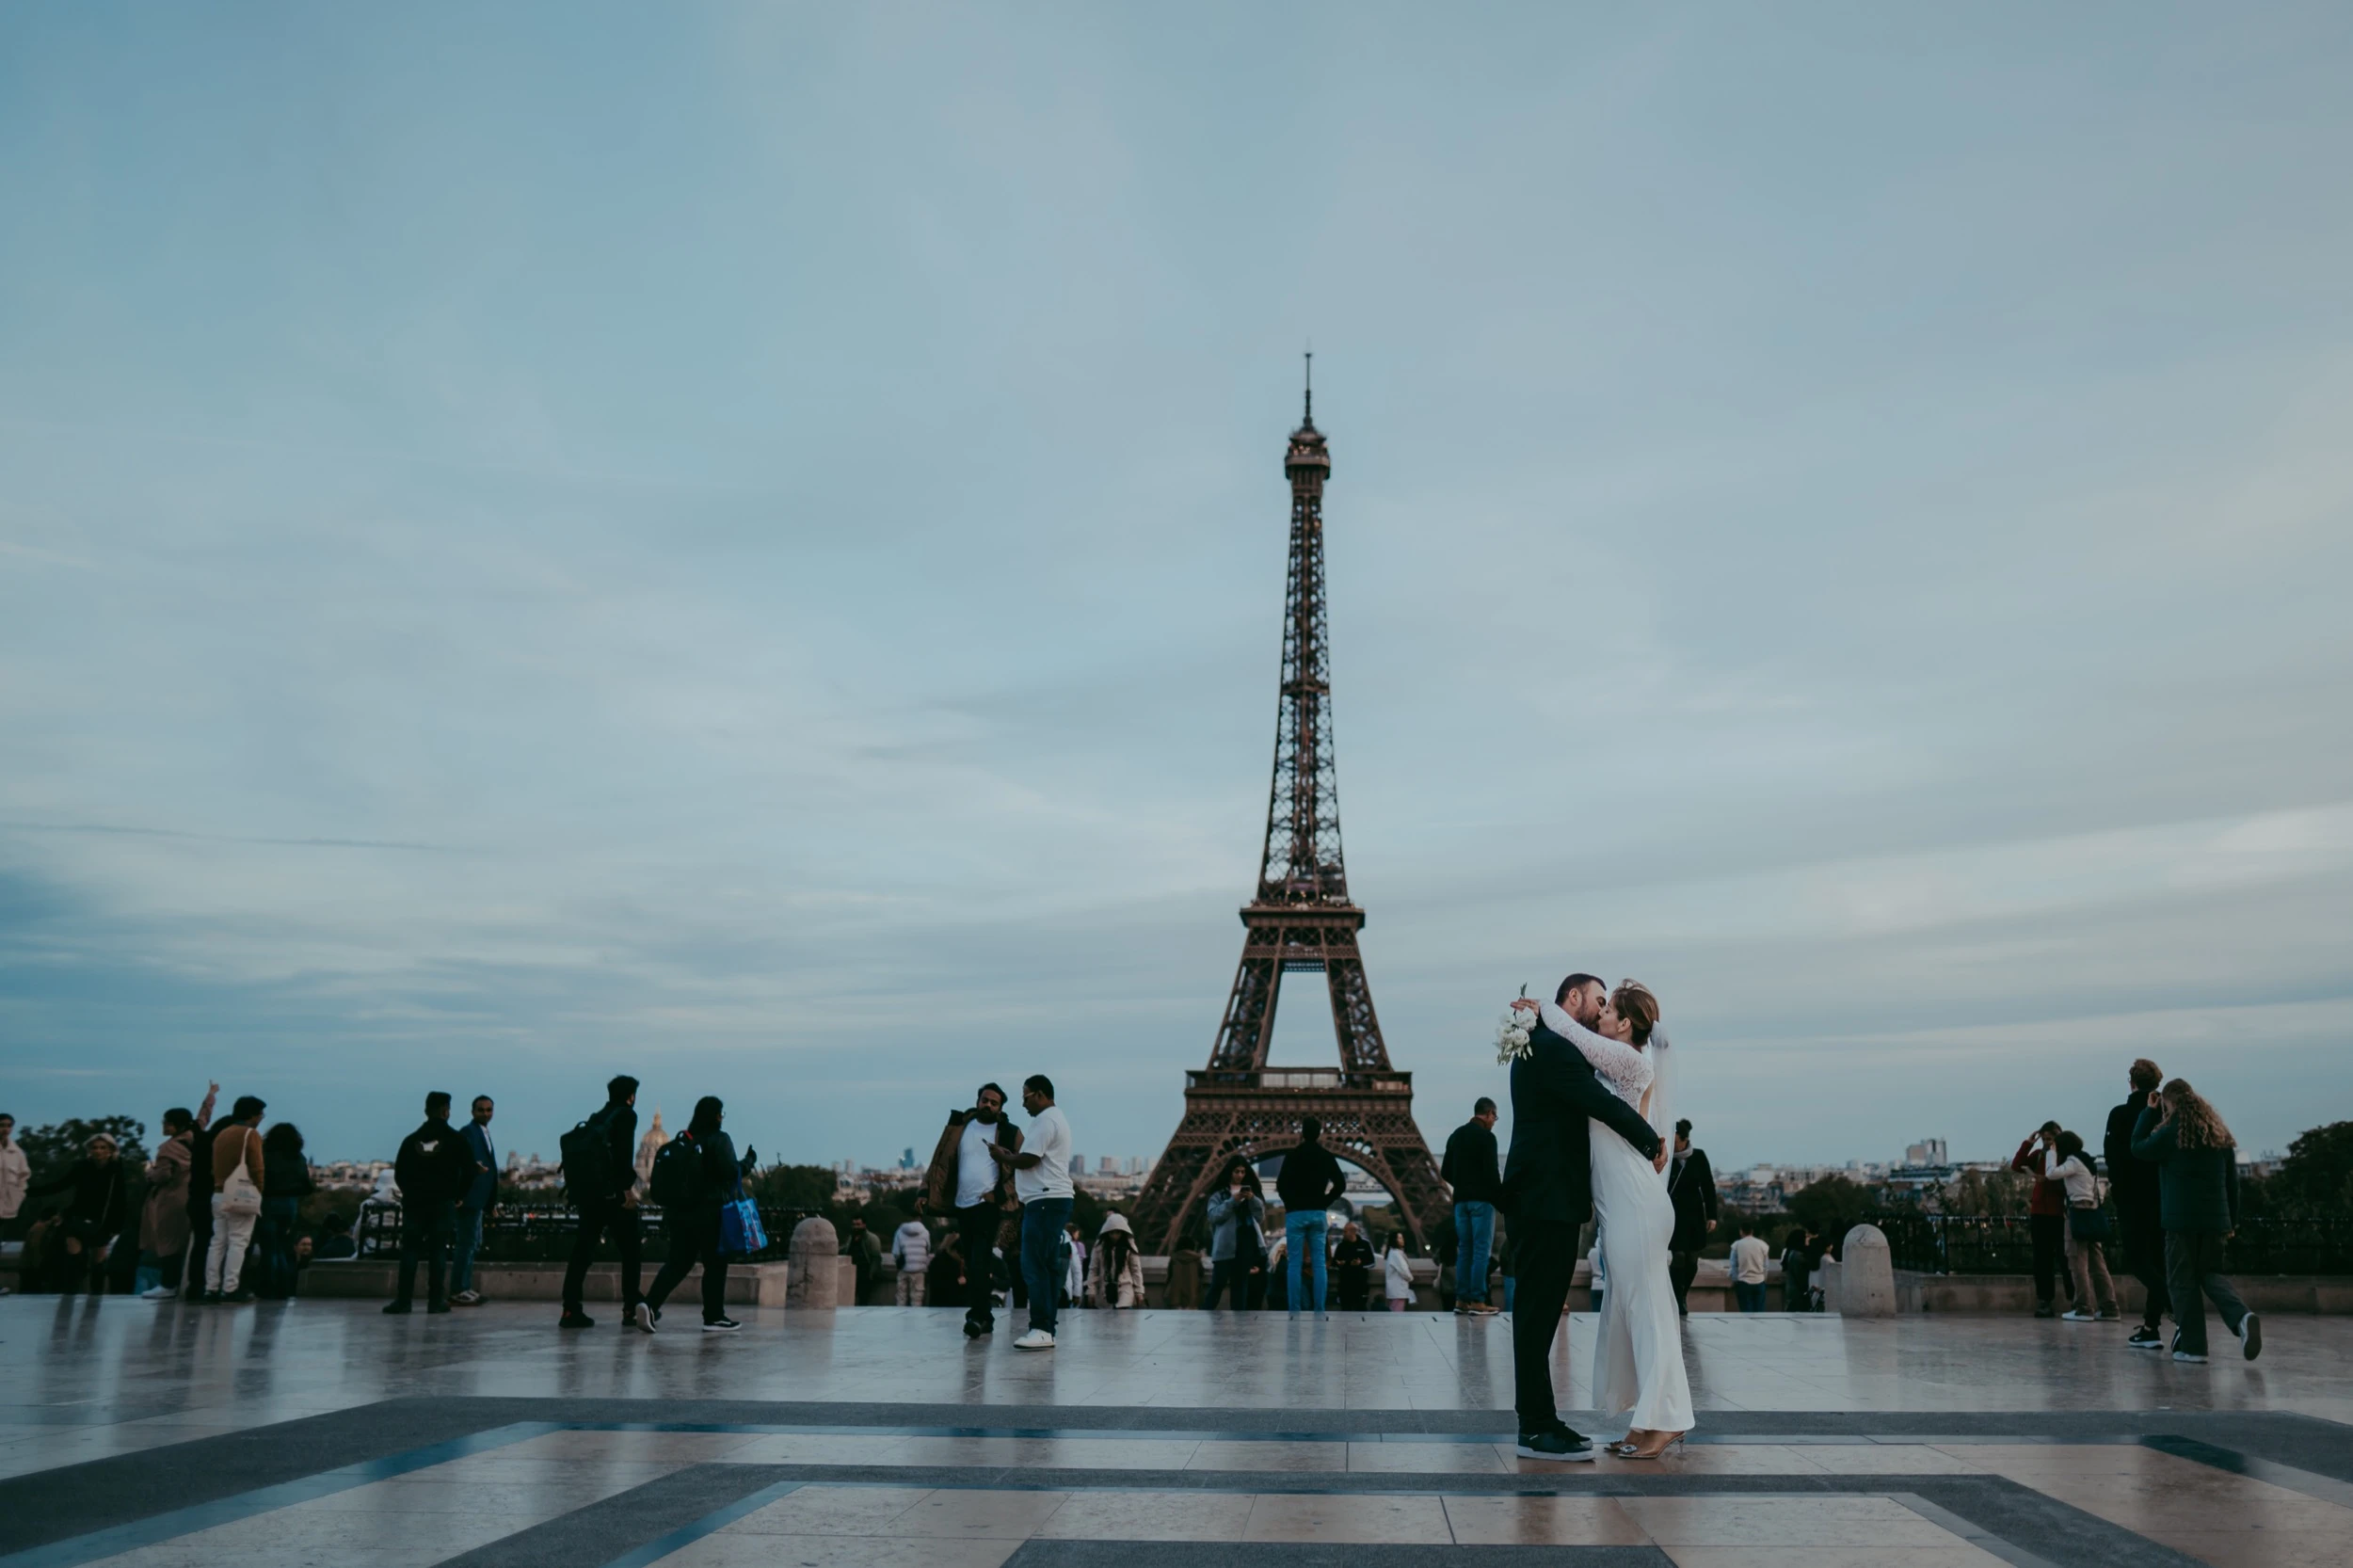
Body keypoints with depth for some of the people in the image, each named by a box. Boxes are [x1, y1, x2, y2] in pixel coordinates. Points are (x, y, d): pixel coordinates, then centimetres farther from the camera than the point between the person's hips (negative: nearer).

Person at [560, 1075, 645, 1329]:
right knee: (631, 1248, 3)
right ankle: (632, 1308, 2)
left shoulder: (597, 1118, 21)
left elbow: (582, 1152, 18)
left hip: (586, 1191, 7)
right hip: (611, 1192, -7)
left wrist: (579, 1194, 21)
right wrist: (628, 1188, -17)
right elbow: (624, 1154, -14)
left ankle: (571, 1310, 2)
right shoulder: (626, 1115, -1)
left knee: (582, 1251, 7)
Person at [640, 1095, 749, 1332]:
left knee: (677, 1262, 10)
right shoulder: (719, 1140, -9)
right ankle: (714, 1317, 9)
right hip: (710, 1213, -6)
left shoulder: (682, 1140, 10)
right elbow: (730, 1171, -16)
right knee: (715, 1263, 5)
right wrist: (747, 1162, 4)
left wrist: (668, 1210, 21)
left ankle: (650, 1304, -9)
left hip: (679, 1212, 6)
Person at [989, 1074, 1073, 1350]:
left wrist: (1002, 1157, 0)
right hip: (1054, 1198, 11)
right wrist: (1010, 1156, 15)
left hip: (1045, 1200, -11)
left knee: (1034, 1266, -12)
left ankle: (1041, 1329, -14)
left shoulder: (1045, 1121, -12)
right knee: (1046, 1266, 10)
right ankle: (1046, 1329, 11)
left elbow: (1028, 1160, -17)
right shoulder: (1057, 1118, 23)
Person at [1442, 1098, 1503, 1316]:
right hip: (1482, 1199, -7)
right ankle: (1477, 1302, -9)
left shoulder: (1455, 1135, 14)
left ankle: (1461, 1300, 5)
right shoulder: (1486, 1136, -8)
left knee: (1464, 1250, 8)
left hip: (1461, 1200, 7)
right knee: (1481, 1250, -5)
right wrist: (1502, 1196, -2)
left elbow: (1445, 1172, 14)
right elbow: (1491, 1171, -14)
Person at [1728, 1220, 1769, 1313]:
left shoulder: (1737, 1245, -4)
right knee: (1759, 1311, 6)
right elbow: (1765, 1265, 3)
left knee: (1747, 1312, 1)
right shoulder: (1762, 1245, 0)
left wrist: (1734, 1281, 8)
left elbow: (1733, 1265, -2)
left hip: (1743, 1282, -1)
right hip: (1759, 1282, 2)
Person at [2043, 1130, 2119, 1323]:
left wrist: (2051, 1152, -7)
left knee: (2078, 1262, -7)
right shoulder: (2086, 1161, 19)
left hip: (2079, 1212, -9)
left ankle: (2083, 1308, -9)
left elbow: (2051, 1173, -20)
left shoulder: (2073, 1162, -7)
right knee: (2096, 1262, 7)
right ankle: (2109, 1307, 4)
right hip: (2091, 1213, 9)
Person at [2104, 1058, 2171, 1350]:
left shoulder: (2120, 1115, -9)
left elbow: (2112, 1155, -11)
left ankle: (2179, 1307, -22)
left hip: (2133, 1199, -4)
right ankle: (2150, 1328, 11)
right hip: (2165, 1198, 5)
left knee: (2136, 1260, 1)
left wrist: (2116, 1184, 3)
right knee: (2157, 1261, 11)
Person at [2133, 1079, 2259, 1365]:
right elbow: (2232, 1181, 13)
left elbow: (2138, 1147, 8)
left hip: (2181, 1219, -6)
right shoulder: (2219, 1133, 10)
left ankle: (2192, 1346, 0)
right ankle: (2242, 1317, -11)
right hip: (2215, 1219, 6)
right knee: (2210, 1274, 16)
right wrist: (2232, 1220, 19)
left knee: (2182, 1281, 2)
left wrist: (2149, 1112, 11)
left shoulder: (2171, 1132, -8)